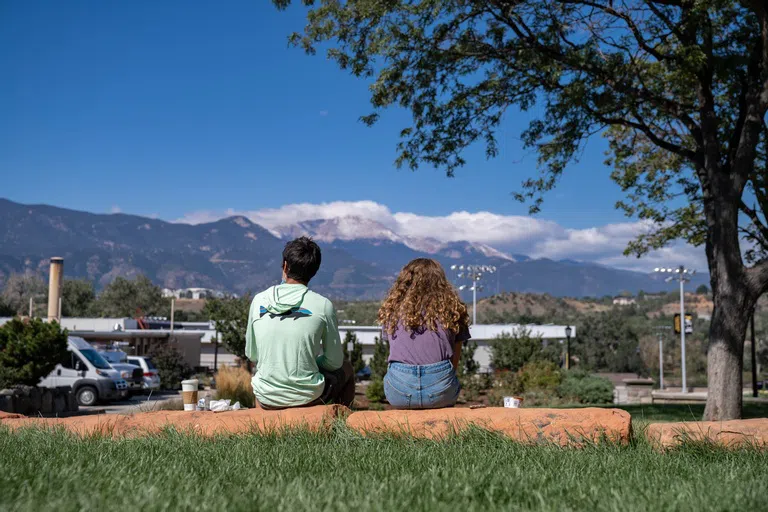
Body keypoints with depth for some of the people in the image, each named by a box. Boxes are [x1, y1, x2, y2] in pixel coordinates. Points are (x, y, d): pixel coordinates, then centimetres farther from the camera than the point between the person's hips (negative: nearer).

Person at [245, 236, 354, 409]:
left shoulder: (259, 300, -4)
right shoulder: (322, 305, -11)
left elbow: (251, 354, 6)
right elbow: (334, 362, -3)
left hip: (265, 398, 3)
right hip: (308, 397, -2)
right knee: (346, 368, 28)